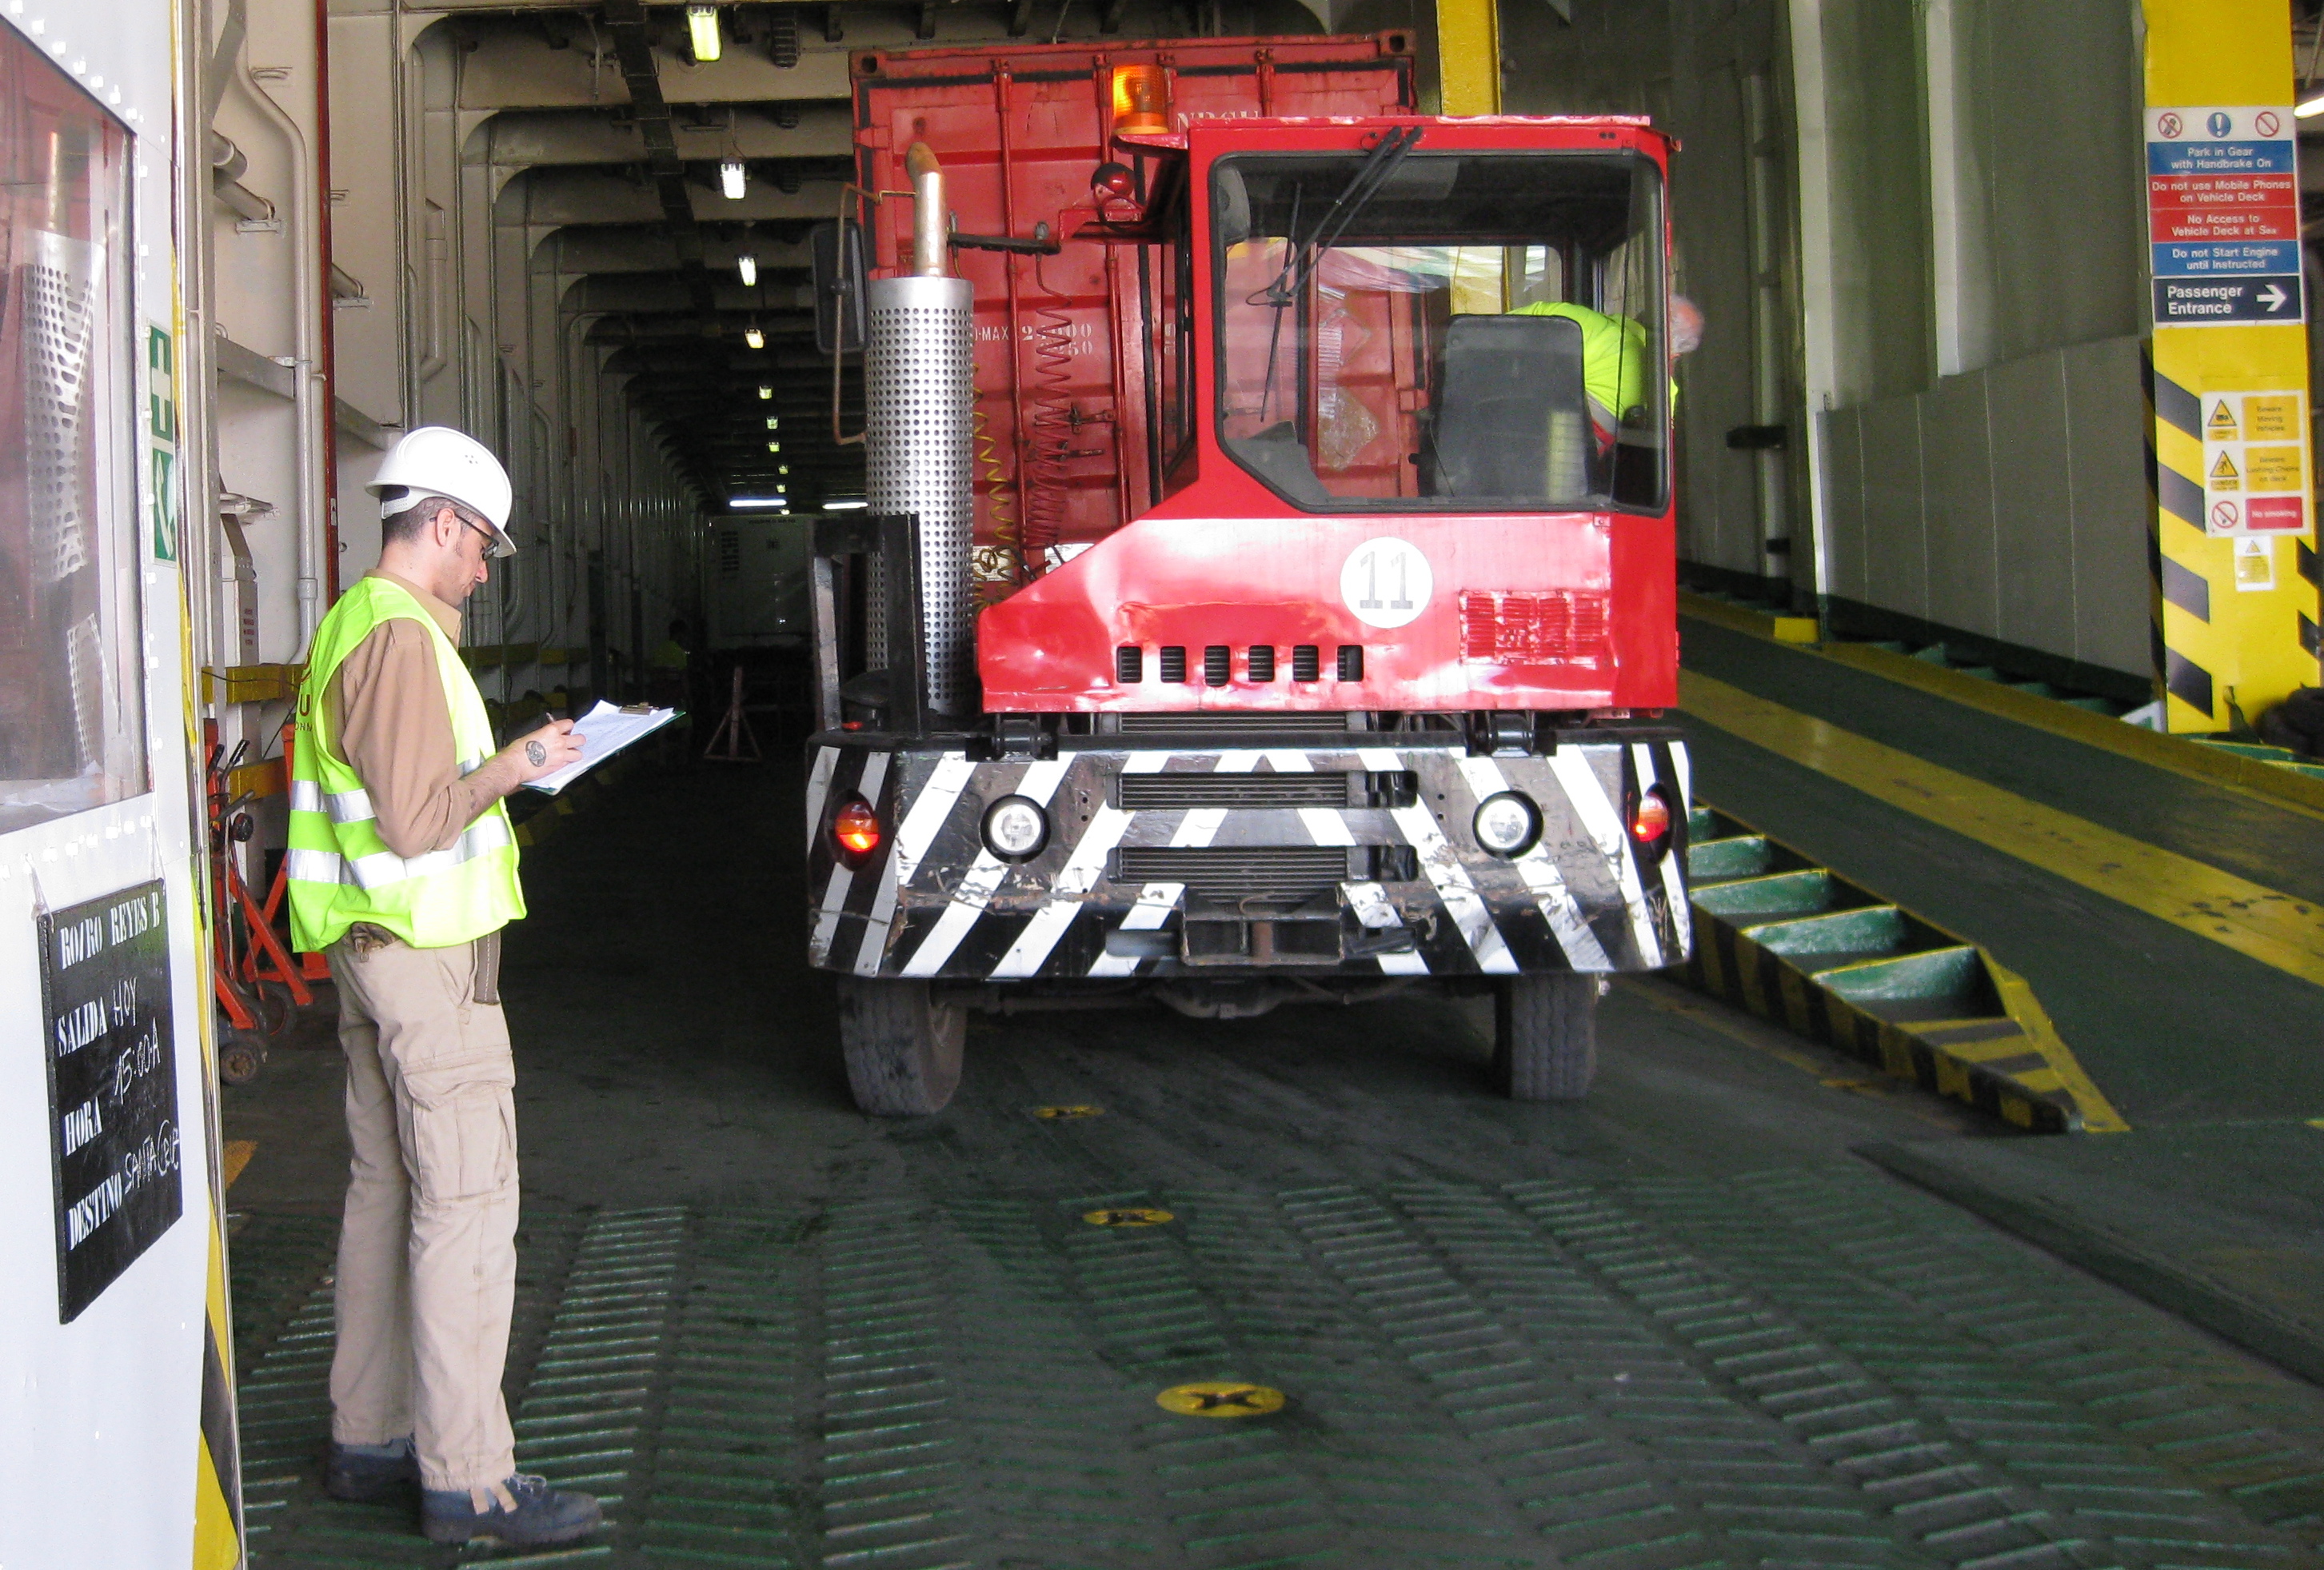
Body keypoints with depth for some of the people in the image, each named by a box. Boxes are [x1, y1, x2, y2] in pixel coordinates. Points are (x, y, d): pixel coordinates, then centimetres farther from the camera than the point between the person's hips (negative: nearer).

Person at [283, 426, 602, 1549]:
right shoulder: (402, 636, -16)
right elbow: (414, 822, -23)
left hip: (373, 951, 11)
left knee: (387, 1192, 14)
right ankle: (468, 1481, -4)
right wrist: (514, 766, -11)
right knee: (467, 1204, -8)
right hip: (427, 954, -11)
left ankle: (367, 1441, 23)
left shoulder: (355, 624, 16)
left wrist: (495, 768, 16)